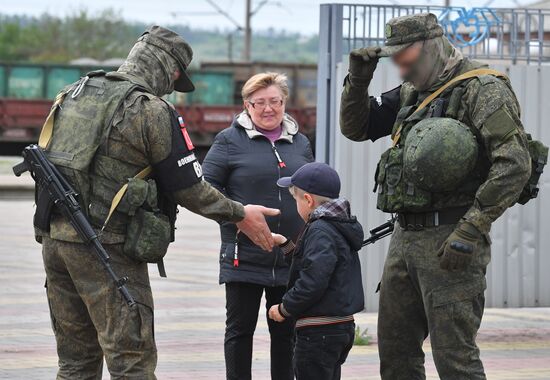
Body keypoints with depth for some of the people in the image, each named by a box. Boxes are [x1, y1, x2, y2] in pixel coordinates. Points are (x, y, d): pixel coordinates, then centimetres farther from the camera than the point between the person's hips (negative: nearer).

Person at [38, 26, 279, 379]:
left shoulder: (72, 94, 12)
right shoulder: (152, 111, -9)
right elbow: (187, 188, -4)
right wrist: (240, 215, 9)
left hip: (55, 238, 7)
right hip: (104, 246, -7)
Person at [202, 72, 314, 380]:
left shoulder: (300, 143, 13)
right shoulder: (231, 140, 0)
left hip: (291, 257, 4)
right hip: (245, 256, -4)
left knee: (286, 330, 9)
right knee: (240, 328, 3)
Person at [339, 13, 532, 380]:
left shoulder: (482, 88, -9)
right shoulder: (410, 93, 17)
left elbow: (515, 165, -19)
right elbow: (355, 127, 26)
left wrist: (471, 231, -22)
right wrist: (358, 80, 7)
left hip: (449, 239, -9)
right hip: (406, 236, 9)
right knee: (395, 351, 14)